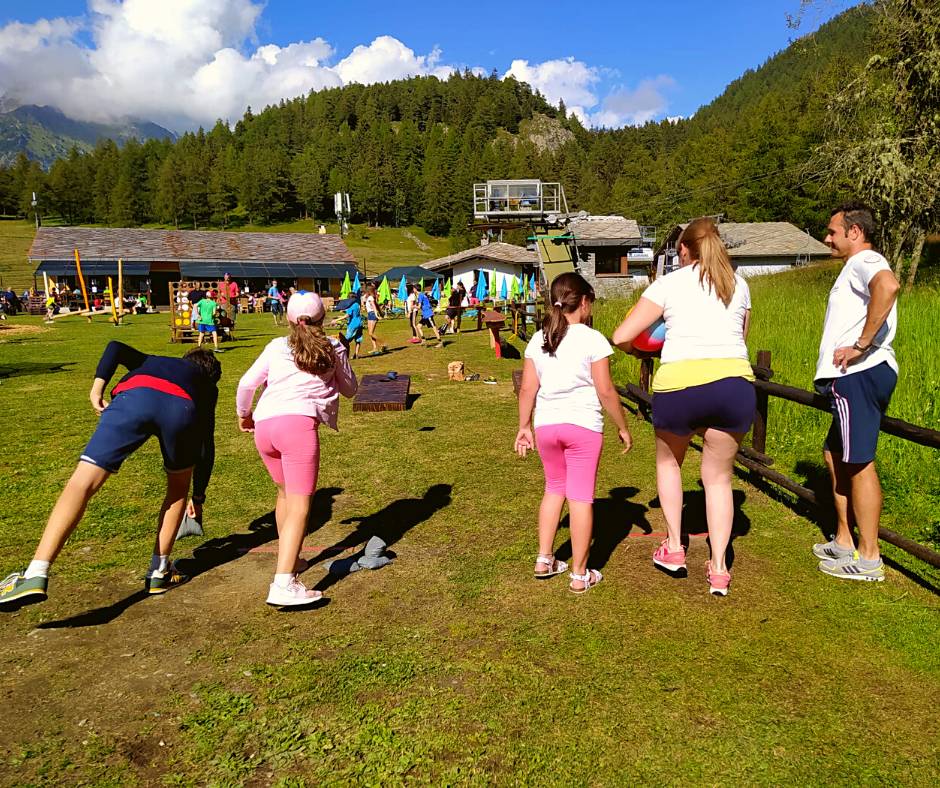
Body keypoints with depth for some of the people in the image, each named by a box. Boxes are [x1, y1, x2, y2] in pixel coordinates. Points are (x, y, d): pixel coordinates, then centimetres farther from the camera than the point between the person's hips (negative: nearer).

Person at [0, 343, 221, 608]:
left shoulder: (152, 362, 45)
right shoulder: (208, 388, 40)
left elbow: (116, 347, 21)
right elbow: (206, 448, 40)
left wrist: (98, 386, 10)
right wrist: (198, 498, 48)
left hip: (135, 397, 0)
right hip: (180, 408, 0)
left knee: (82, 483, -4)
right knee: (179, 485, 25)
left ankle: (36, 576, -18)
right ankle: (159, 572, 23)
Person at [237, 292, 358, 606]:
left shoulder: (277, 346, 20)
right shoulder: (334, 349, 16)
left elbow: (246, 383, 14)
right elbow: (350, 389, 27)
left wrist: (243, 414, 32)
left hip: (263, 426, 4)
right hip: (298, 422, -4)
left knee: (285, 493, 25)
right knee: (299, 506, -8)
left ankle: (288, 560, 38)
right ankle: (283, 585, -21)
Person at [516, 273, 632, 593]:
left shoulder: (538, 340, 5)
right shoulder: (592, 339, -8)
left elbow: (527, 389, 5)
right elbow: (605, 391, -9)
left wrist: (524, 426, 15)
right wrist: (623, 428, 2)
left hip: (546, 425, 5)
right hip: (583, 425, -4)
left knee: (554, 488, 22)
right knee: (581, 497, 4)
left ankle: (544, 560, 26)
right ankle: (580, 574, 12)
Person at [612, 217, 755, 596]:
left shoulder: (668, 284, 7)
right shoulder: (739, 285, 18)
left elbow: (621, 337, 3)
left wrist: (639, 348, 24)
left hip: (681, 384, -2)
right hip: (735, 383, 3)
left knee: (668, 460, 26)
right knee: (718, 476, 19)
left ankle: (674, 548, 28)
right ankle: (719, 569, 18)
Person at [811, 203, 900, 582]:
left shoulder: (864, 262, -10)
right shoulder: (859, 267, 24)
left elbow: (888, 285, -33)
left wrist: (861, 345, -29)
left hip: (859, 375, -11)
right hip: (855, 376, 11)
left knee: (857, 461, -7)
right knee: (836, 454, 16)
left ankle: (869, 558, 1)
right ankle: (843, 542, 25)